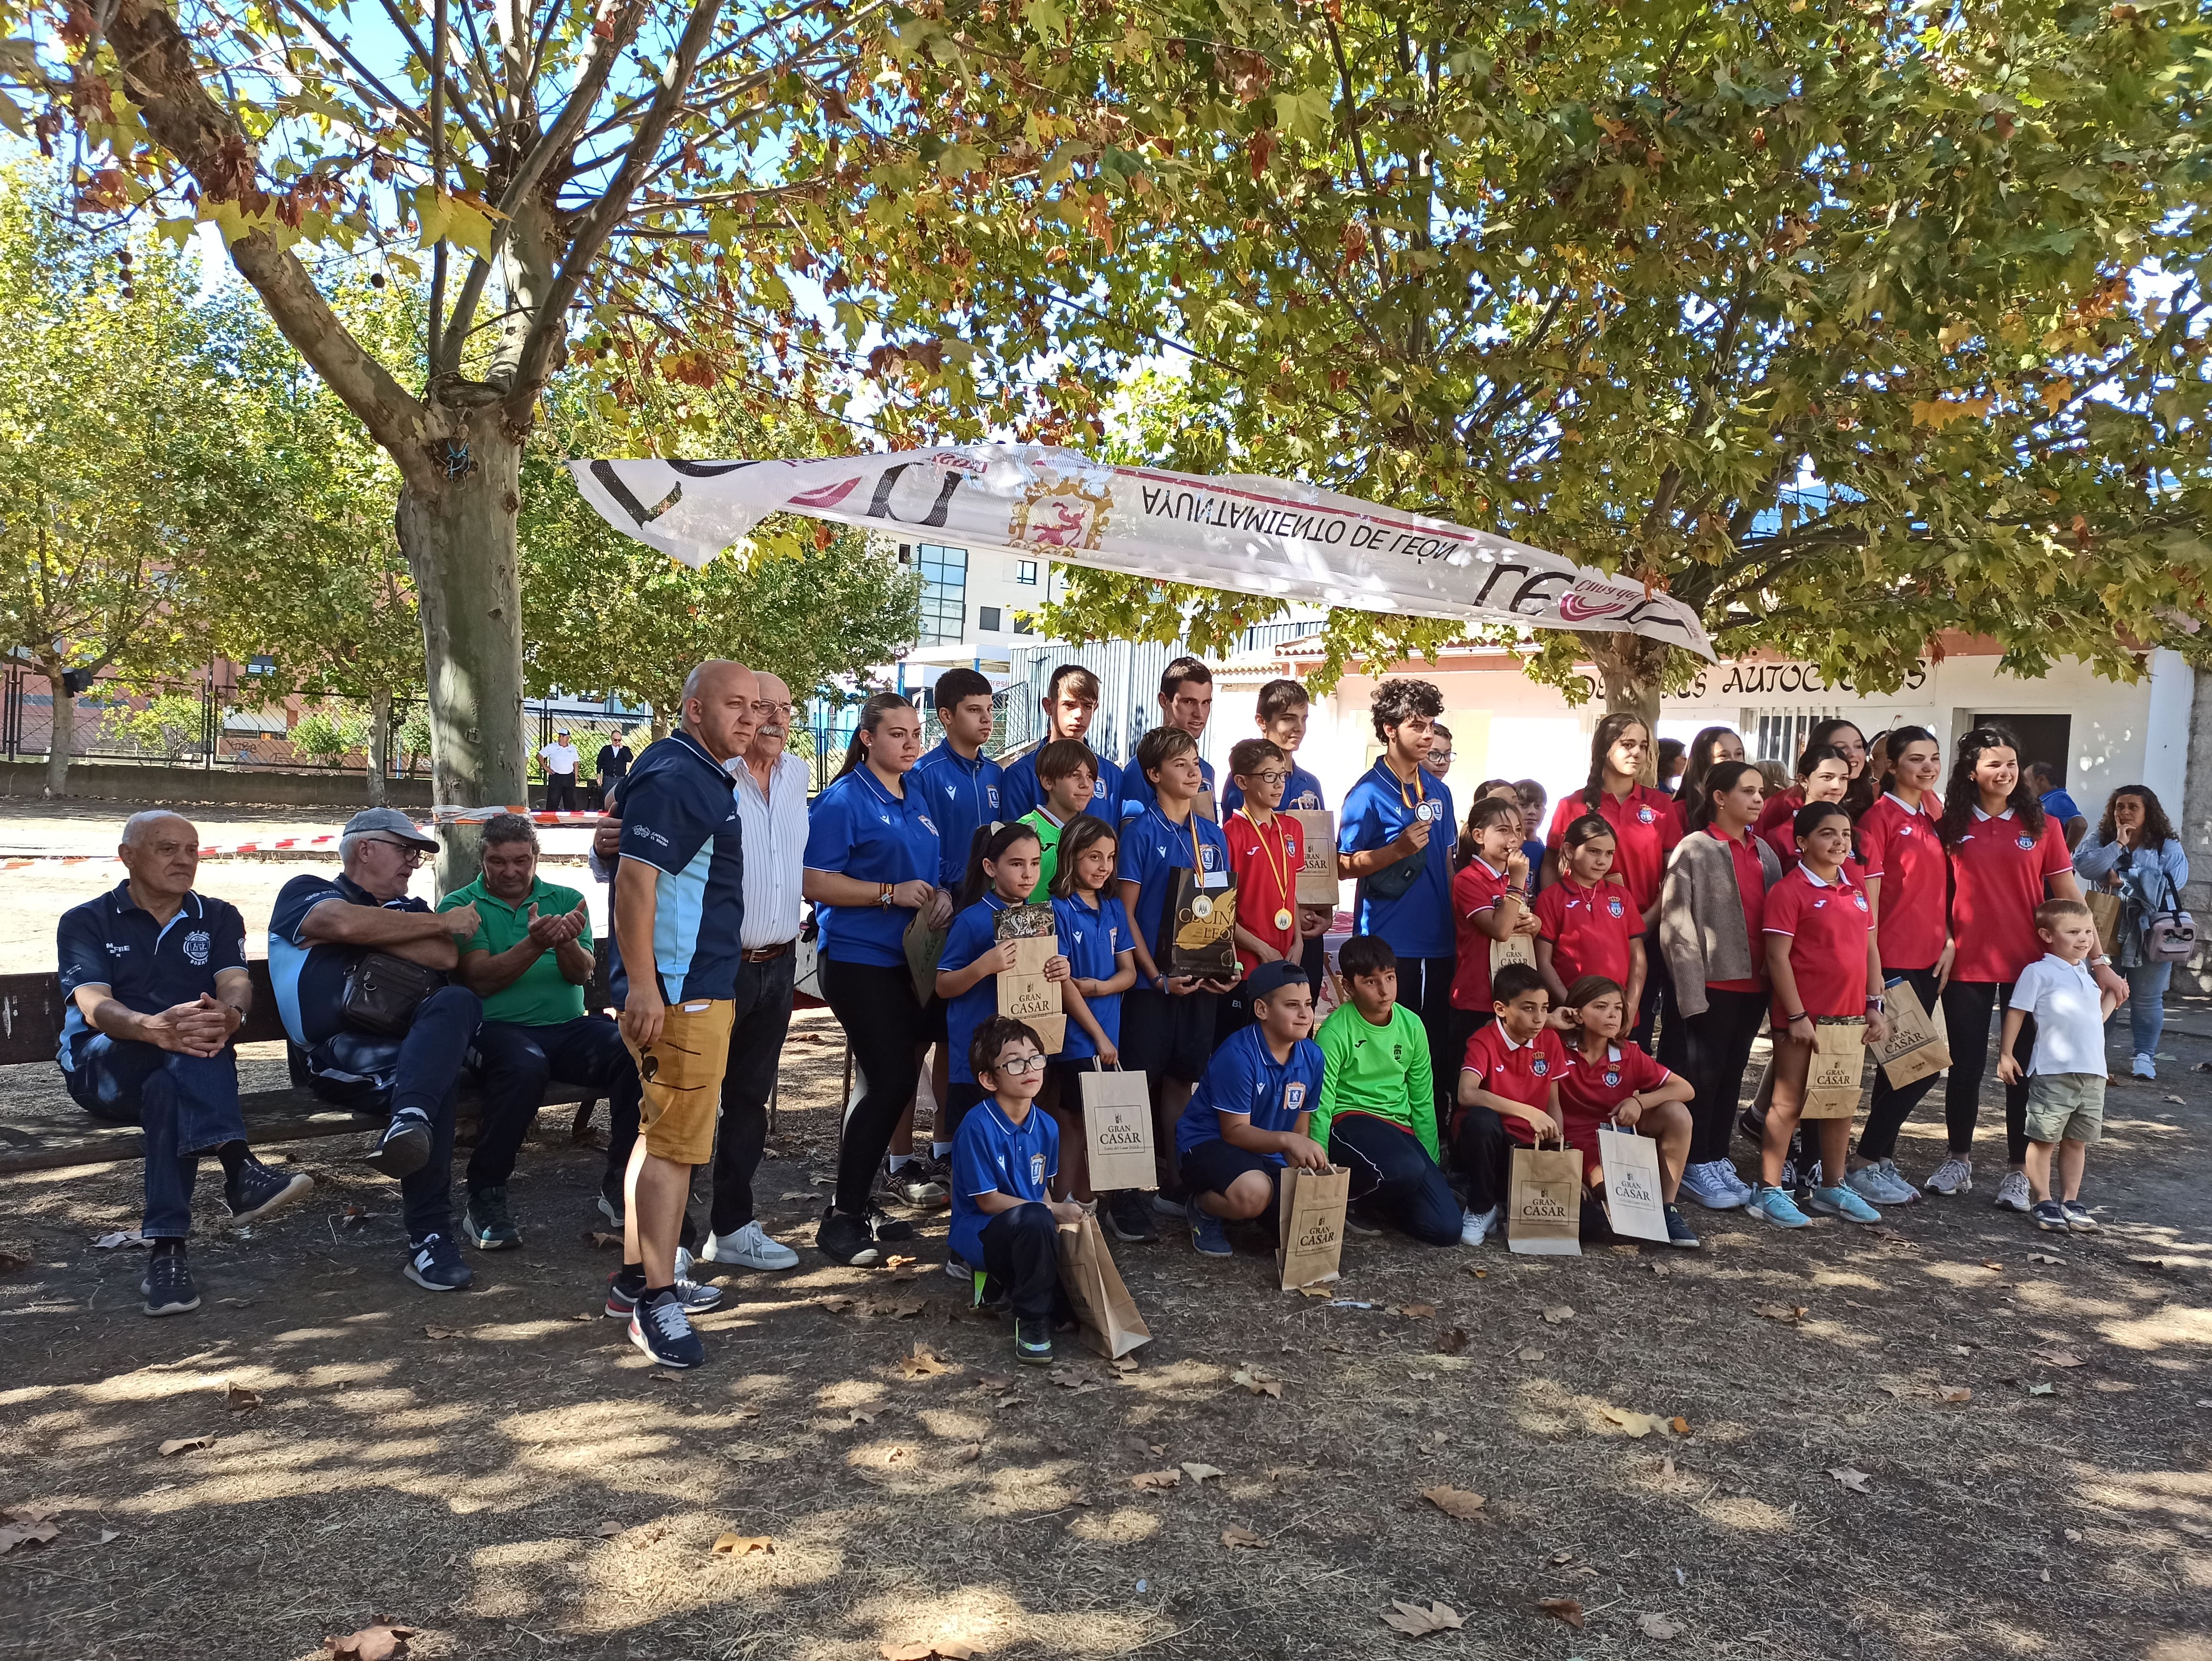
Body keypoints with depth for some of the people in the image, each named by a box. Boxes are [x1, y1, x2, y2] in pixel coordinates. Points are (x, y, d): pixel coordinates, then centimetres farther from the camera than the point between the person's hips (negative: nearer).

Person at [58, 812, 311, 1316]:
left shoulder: (218, 918, 15)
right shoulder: (85, 923, 7)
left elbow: (236, 982, -6)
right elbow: (94, 1006, -13)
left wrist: (230, 1015, -34)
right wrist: (154, 1028, -38)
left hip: (184, 1071, 2)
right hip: (102, 1068, -2)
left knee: (169, 1090, -35)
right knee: (182, 1053, -35)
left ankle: (166, 1251, -42)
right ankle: (239, 1172, -48)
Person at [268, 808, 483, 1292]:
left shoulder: (410, 909, 30)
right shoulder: (304, 892, 16)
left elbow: (446, 958, 6)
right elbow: (345, 923, -11)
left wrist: (366, 935, -1)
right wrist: (441, 922, -2)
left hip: (405, 1041, 4)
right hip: (336, 1054, -4)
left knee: (456, 1002, -32)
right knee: (429, 1072, -35)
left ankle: (409, 1122, -55)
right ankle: (428, 1237, -38)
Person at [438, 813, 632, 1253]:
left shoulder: (567, 900, 17)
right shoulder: (460, 906, 9)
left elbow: (583, 975, 4)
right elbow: (480, 979, -6)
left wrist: (567, 943, -20)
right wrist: (534, 945, -22)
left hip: (569, 1026, 3)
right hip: (497, 1028, -3)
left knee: (636, 1051, -27)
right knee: (525, 1066, -38)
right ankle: (485, 1197, -22)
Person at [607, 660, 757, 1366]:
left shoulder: (707, 778, 17)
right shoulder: (671, 777, -15)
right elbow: (634, 879, -23)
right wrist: (642, 985, -27)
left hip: (704, 987, 11)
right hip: (675, 991, -11)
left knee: (662, 1134, 17)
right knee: (677, 1142, -7)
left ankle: (636, 1277, 28)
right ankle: (656, 1302, 0)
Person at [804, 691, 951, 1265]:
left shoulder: (920, 801, 14)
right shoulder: (844, 800, -9)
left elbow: (934, 871, 22)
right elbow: (815, 882, -16)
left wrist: (943, 896, -1)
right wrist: (892, 894, -20)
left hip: (910, 959, 8)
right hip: (858, 959, -8)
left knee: (893, 1080, 11)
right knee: (891, 1079, -11)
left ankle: (860, 1203, 24)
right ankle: (841, 1216, 1)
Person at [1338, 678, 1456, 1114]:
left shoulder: (1438, 790, 12)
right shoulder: (1368, 792, -7)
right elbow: (1346, 865, -8)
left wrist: (1456, 920, 14)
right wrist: (1399, 849, -21)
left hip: (1438, 938, 6)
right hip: (1389, 941, -6)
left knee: (1437, 1043, 10)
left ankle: (1434, 1126, 20)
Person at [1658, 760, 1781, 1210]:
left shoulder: (1764, 852, 12)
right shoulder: (1694, 849, -7)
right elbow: (1678, 926, -11)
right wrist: (1691, 991, -16)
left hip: (1754, 983, 6)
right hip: (1714, 983, -6)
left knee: (1733, 1072, 13)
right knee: (1705, 1074, 2)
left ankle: (1718, 1158, 24)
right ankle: (1695, 1167, 12)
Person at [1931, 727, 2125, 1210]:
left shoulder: (2042, 826, 1)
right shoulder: (1951, 826, 1)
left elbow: (2069, 898, 2)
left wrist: (2099, 961, 0)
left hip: (2029, 965, 0)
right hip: (1968, 966, 0)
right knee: (1966, 1065, 7)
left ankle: (2018, 1173, 15)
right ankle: (1958, 1161, 22)